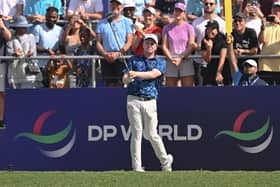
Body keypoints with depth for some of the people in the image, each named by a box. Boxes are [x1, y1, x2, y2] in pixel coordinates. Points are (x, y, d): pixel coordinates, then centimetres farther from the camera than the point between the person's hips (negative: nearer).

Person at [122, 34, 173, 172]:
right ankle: (137, 167, -3)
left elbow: (153, 74, -11)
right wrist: (129, 78, -20)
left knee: (151, 134, 0)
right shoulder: (134, 60, 14)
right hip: (133, 100, 1)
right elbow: (124, 79, 5)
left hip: (150, 102, -1)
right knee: (136, 133, -4)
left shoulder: (160, 62, 10)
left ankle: (165, 160, 20)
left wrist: (137, 74, -25)